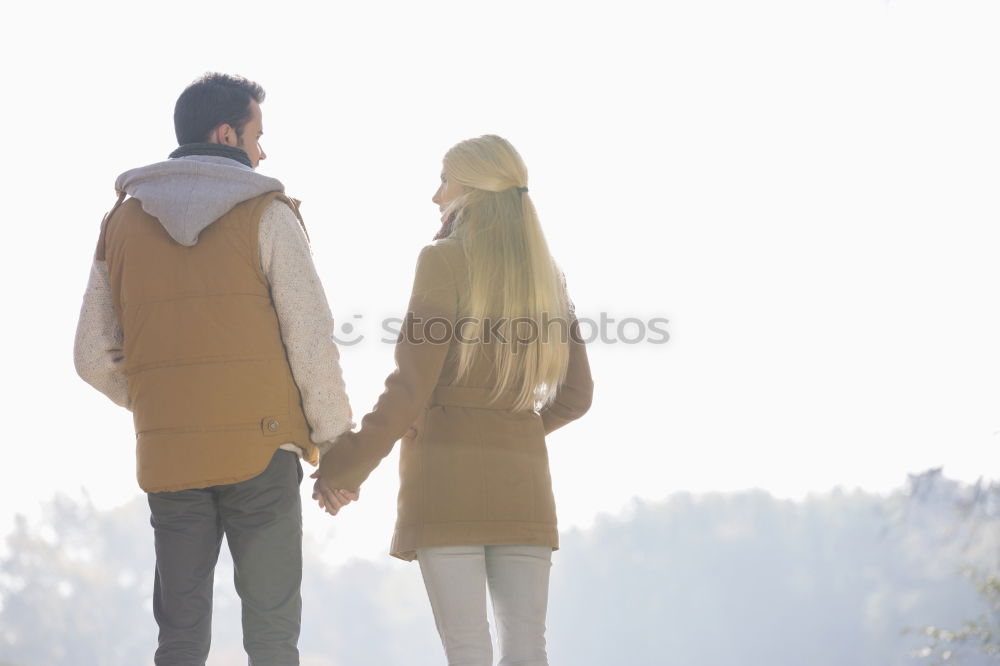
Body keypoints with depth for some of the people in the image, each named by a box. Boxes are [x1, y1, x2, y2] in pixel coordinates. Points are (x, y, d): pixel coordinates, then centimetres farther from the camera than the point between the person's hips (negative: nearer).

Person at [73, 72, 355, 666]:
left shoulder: (123, 221, 10)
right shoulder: (266, 214, -3)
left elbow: (95, 358, 10)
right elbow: (311, 339, -7)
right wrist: (336, 443, 1)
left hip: (166, 458, 4)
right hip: (261, 449, -4)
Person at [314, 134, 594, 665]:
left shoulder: (446, 261, -7)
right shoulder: (546, 276, 11)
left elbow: (411, 387, -13)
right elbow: (576, 393, 15)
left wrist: (346, 466, -5)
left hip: (446, 472, -5)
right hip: (522, 478, 5)